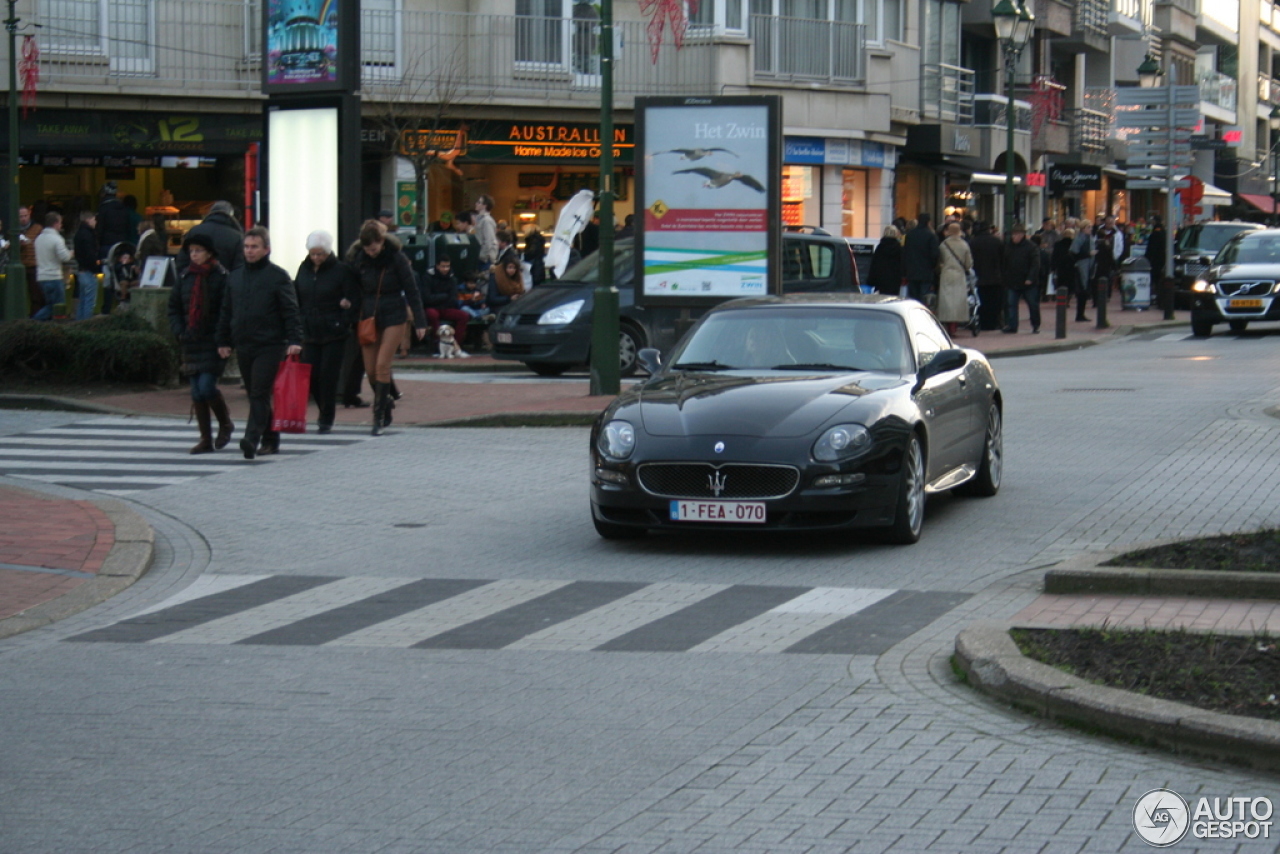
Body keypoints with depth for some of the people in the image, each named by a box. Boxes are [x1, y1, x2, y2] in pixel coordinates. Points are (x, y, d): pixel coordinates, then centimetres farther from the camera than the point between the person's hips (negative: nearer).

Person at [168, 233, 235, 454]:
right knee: (197, 392, 5)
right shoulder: (184, 276, 9)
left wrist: (221, 338, -17)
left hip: (213, 343, -6)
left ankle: (225, 423, 13)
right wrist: (178, 331, 1)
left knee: (206, 387, -13)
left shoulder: (221, 277, -7)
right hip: (191, 343, 6)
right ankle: (206, 440, 12)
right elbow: (173, 306, 15)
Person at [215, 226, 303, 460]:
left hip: (270, 346, -6)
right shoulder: (235, 276, 13)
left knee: (260, 394, -13)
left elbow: (291, 311, -6)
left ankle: (252, 439, -21)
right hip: (243, 346, 6)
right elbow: (226, 311, 19)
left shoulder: (278, 276, -3)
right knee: (255, 395, 10)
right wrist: (223, 341, 15)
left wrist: (295, 340, -15)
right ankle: (270, 439, 18)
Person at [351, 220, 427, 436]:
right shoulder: (360, 259, -1)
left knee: (382, 366, -10)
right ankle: (385, 402, 27)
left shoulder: (396, 258, -11)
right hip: (368, 316, 4)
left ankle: (380, 414, -3)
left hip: (393, 315, -4)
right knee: (370, 369, 3)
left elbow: (412, 291, -6)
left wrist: (420, 322, -8)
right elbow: (356, 289, 6)